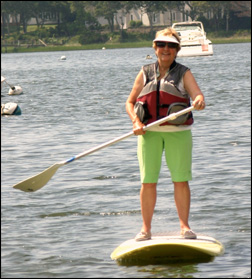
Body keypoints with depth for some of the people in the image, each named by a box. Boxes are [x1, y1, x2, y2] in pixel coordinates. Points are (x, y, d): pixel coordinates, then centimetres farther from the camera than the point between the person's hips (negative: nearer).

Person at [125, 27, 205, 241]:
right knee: (148, 182, 0)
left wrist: (199, 102, -33)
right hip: (149, 133, 1)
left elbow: (198, 95, -9)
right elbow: (130, 102, 13)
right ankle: (146, 228, 6)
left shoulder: (184, 73, 5)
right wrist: (136, 121, -5)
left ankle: (184, 226, 7)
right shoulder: (146, 73, 11)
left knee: (181, 180, -2)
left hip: (178, 133, -1)